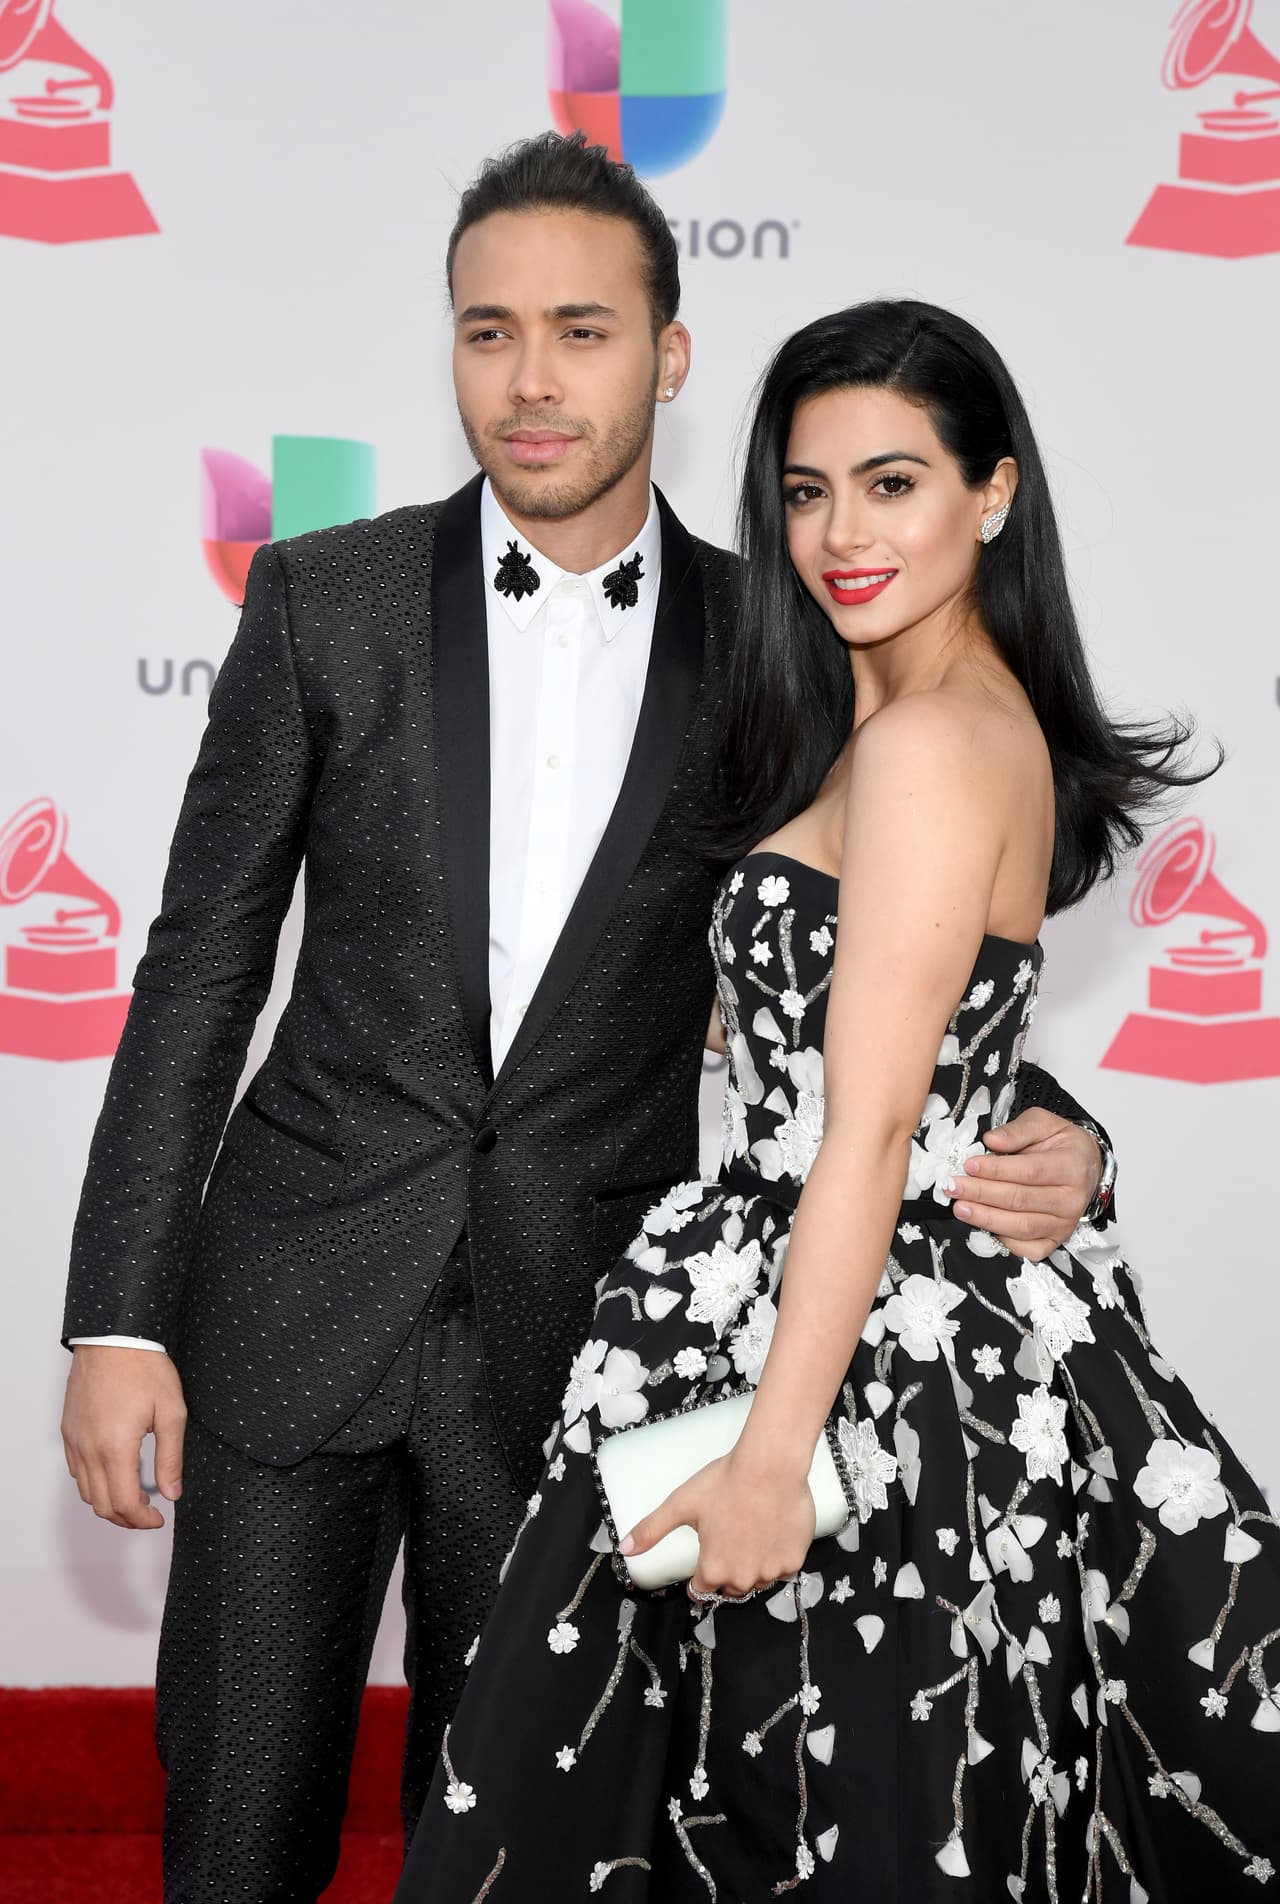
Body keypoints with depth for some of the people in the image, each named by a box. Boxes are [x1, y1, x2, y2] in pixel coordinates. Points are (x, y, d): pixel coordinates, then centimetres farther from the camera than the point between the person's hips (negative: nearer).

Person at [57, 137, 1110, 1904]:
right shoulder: (324, 599, -2)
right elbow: (200, 968, -1)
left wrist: (1044, 1142, -14)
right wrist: (118, 1313, -4)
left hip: (577, 1339, 1)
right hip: (297, 1300, 0)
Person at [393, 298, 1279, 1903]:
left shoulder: (924, 745, -17)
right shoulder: (1004, 724, 11)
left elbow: (870, 1135, -21)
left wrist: (771, 1454, -21)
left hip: (853, 1344, -9)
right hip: (960, 1313, 9)